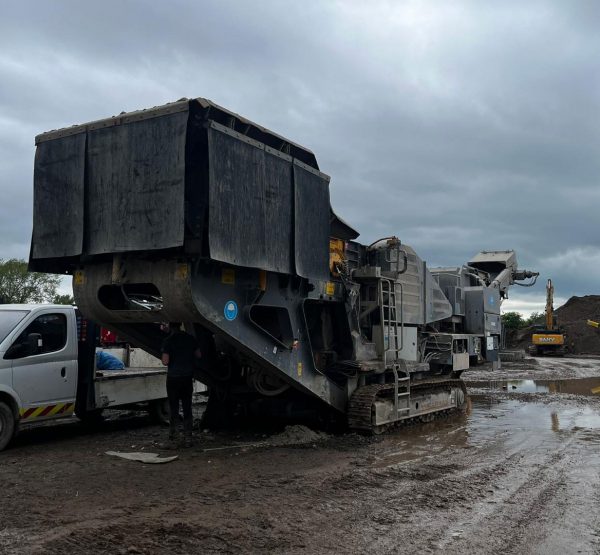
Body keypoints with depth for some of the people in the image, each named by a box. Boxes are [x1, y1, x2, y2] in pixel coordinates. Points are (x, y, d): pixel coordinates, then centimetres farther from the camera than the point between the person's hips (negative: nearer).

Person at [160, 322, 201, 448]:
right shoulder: (190, 338, 3)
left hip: (173, 377, -4)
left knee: (173, 409, 2)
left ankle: (173, 440, 3)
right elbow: (198, 355, 11)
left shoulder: (168, 341, -11)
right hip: (187, 377, 4)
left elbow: (165, 361, -14)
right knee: (187, 408, 11)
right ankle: (187, 439, 14)